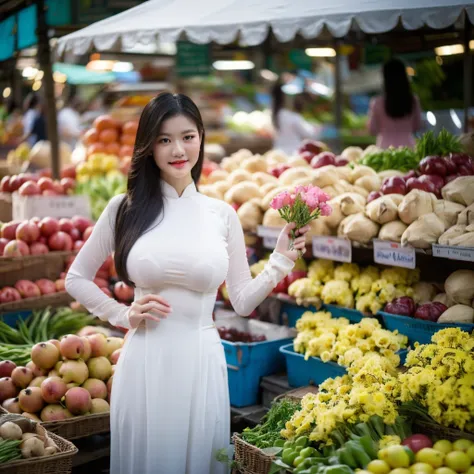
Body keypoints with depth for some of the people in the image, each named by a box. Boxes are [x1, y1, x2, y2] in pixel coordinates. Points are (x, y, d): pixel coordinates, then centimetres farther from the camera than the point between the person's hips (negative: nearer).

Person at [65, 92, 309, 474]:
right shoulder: (125, 209, 0)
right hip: (144, 360, 0)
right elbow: (77, 278, 9)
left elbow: (243, 302, 5)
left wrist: (280, 263, -6)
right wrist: (123, 315, -2)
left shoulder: (222, 214, 3)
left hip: (201, 362, 1)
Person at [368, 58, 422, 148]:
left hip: (386, 147, -2)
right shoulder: (413, 100, -3)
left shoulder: (377, 103, -9)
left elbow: (372, 130, 1)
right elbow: (417, 126, 11)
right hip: (408, 146, 2)